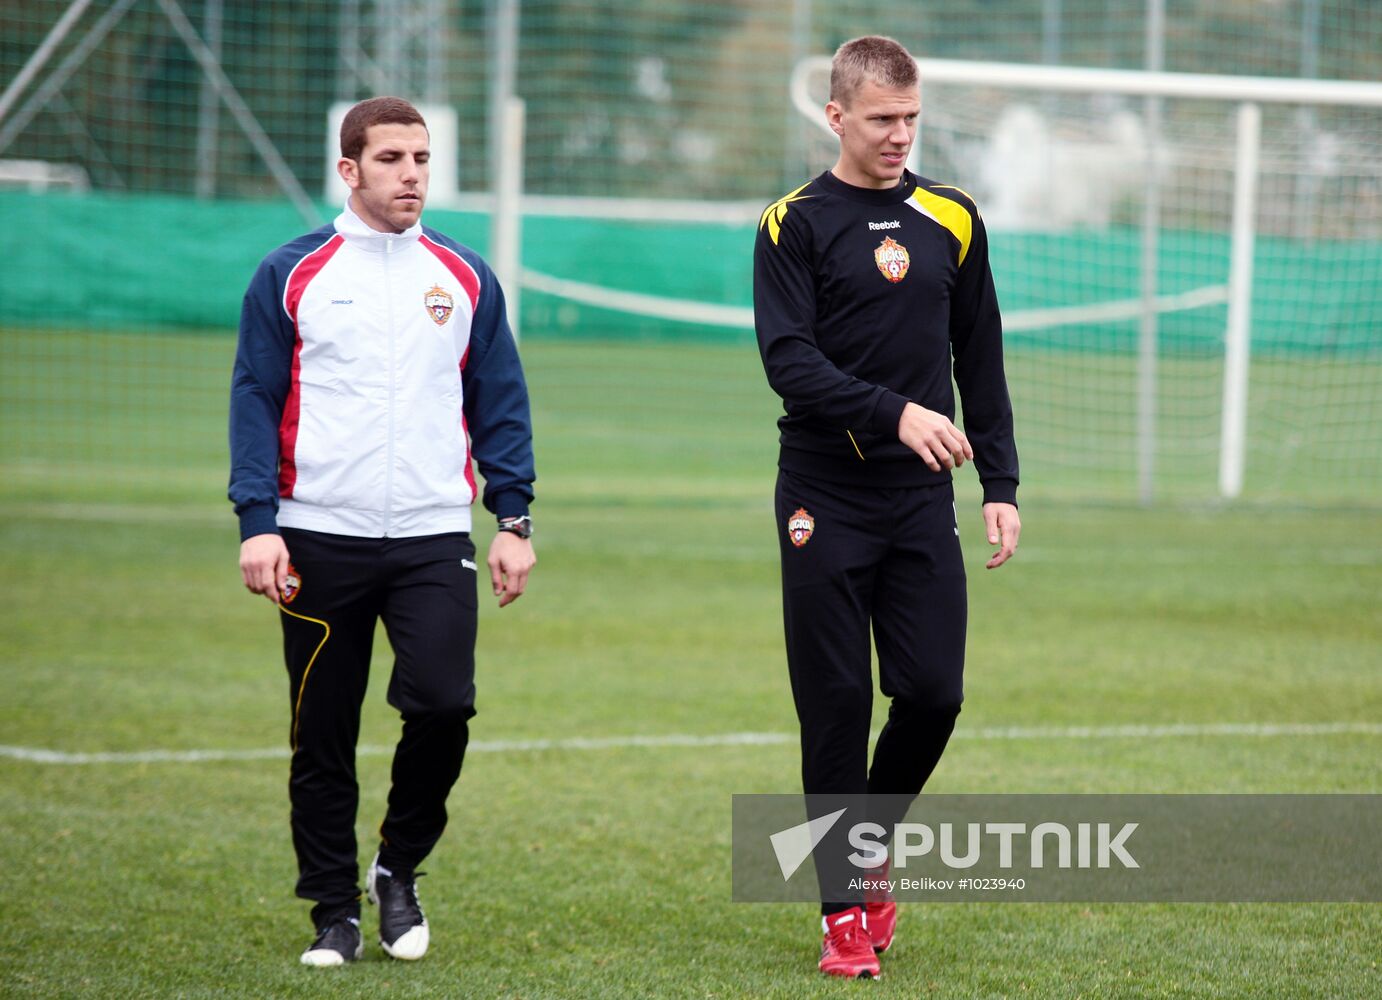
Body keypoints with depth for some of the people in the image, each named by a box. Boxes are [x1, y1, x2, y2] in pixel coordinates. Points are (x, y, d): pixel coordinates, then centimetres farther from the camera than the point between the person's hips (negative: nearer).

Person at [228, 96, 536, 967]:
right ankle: (335, 911, 16)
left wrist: (515, 520, 7)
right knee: (322, 738, 3)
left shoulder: (465, 279, 9)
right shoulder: (292, 276, 3)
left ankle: (399, 869, 8)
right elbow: (256, 403, 3)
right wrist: (258, 523, -6)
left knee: (442, 702, -16)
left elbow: (501, 405, 14)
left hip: (434, 537, 1)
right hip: (320, 542, -1)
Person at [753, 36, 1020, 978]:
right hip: (825, 502, -3)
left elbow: (981, 363, 15)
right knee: (837, 706, -2)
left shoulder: (952, 219, 11)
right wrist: (894, 413, -24)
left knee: (934, 691, -4)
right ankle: (844, 910, 8)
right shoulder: (795, 224, -1)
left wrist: (1000, 484, 9)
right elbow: (788, 361, -12)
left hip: (922, 504, 3)